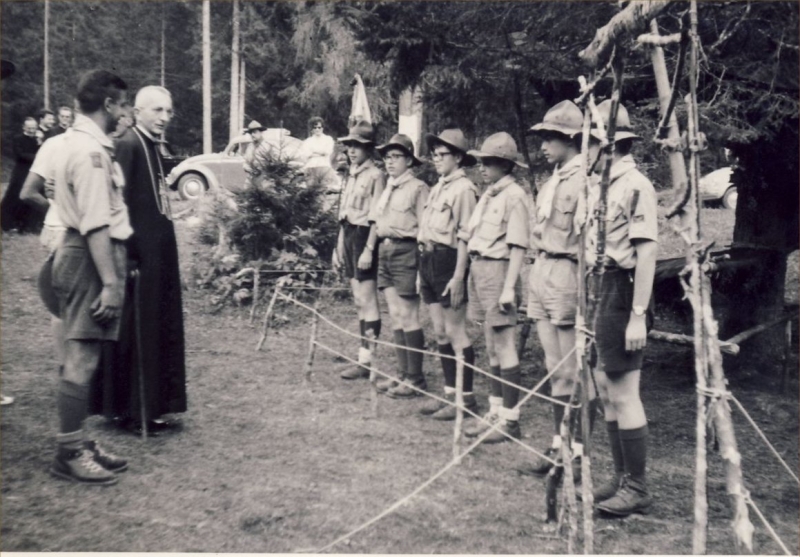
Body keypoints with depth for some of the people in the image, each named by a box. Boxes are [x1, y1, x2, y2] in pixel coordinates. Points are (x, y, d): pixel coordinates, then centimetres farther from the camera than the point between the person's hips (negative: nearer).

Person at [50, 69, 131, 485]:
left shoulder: (80, 142, 16)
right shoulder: (90, 150, -16)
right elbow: (96, 224, -22)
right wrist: (111, 282, -24)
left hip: (82, 254, 11)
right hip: (91, 260, -11)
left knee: (82, 359, 14)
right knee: (81, 359, -5)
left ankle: (78, 443, 23)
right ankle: (69, 454, 2)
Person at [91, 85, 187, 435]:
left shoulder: (153, 146, 12)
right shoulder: (127, 146, -15)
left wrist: (165, 253, 17)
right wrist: (128, 257, -23)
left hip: (158, 254, 9)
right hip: (140, 255, -9)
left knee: (157, 331, 14)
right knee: (136, 332, 0)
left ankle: (150, 407, 24)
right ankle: (131, 411, 11)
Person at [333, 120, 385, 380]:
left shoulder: (375, 176, -10)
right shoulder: (350, 175, 16)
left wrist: (369, 249, -21)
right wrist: (338, 246, 18)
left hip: (364, 236, -9)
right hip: (348, 235, 9)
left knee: (367, 301, -5)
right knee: (359, 301, 11)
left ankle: (367, 361, -2)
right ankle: (363, 357, 17)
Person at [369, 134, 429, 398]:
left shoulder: (418, 188, -7)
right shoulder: (388, 188, 18)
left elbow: (425, 228, -13)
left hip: (406, 252, -8)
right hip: (385, 252, 8)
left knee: (408, 317, -3)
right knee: (396, 317, 11)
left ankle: (415, 379, 5)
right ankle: (403, 374, 19)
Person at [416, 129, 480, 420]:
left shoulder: (464, 189, -11)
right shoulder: (438, 188, 17)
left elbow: (465, 237, -16)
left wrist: (458, 277, -20)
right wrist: (422, 269, 20)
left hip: (448, 260, -9)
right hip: (428, 259, 9)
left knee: (455, 332, -3)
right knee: (440, 332, 12)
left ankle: (466, 397, 6)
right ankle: (450, 392, 21)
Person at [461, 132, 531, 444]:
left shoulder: (514, 197, -11)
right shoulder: (488, 194, 15)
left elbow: (518, 247, -16)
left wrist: (509, 288, -20)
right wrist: (468, 275, 16)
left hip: (497, 270, -9)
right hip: (479, 269, 9)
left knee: (503, 347, -4)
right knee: (491, 348, 14)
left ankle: (510, 420, 3)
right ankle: (495, 413, 22)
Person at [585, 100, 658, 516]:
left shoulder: (635, 186, -14)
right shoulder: (599, 186, 13)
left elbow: (647, 254, -18)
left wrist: (638, 315, -21)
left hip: (623, 291, -9)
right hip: (600, 290, 10)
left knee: (623, 393, -3)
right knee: (605, 388, 15)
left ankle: (638, 489, 8)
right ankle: (622, 478, 27)